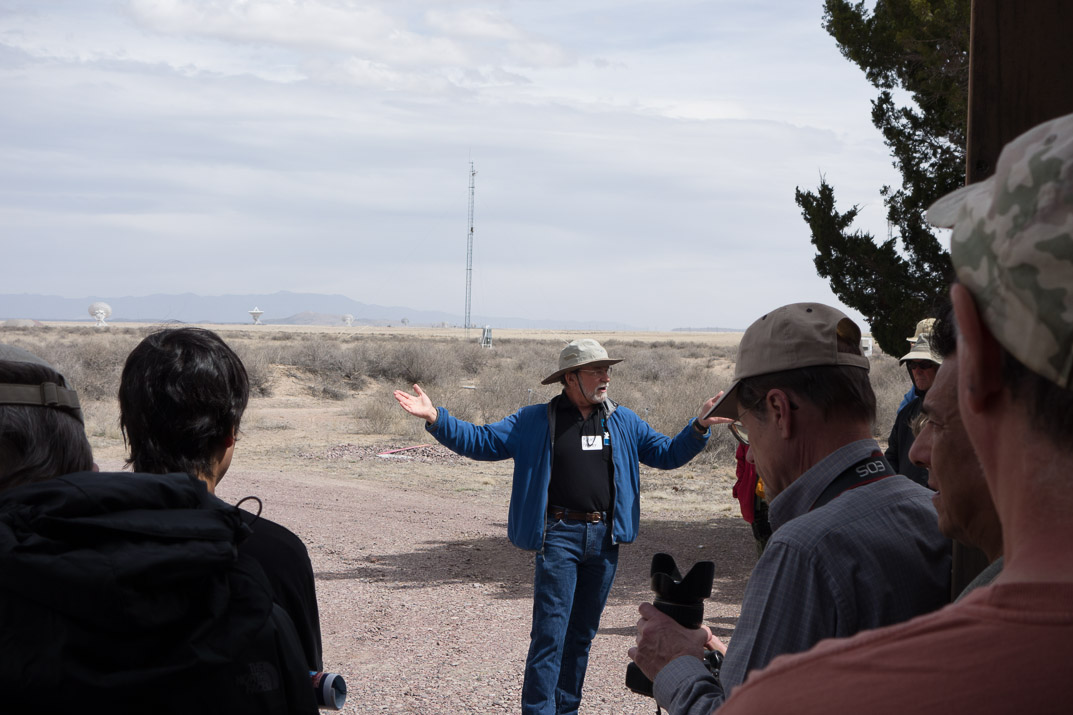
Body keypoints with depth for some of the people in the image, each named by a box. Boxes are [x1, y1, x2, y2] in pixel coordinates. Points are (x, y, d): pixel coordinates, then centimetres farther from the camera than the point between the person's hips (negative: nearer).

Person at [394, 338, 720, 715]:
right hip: (559, 537, -4)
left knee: (583, 632, 13)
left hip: (605, 538, 4)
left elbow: (666, 454, 16)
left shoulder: (623, 421, 12)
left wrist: (700, 426, 2)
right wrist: (436, 418, -11)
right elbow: (480, 441, 1)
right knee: (550, 631, -9)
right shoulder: (535, 421, 1)